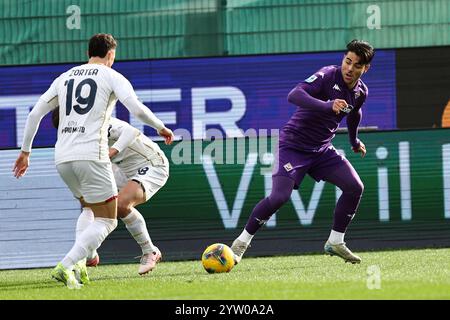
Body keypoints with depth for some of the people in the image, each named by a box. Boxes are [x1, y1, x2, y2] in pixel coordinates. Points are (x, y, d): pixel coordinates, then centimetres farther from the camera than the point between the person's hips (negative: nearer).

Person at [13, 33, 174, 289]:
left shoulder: (64, 78, 19)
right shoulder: (112, 77, 5)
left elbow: (35, 114, 16)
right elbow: (136, 108, -10)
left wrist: (25, 151, 23)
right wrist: (161, 128, 6)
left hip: (63, 158, 6)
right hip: (92, 156, -6)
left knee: (91, 210, 26)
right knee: (107, 221, 1)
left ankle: (80, 262, 6)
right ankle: (65, 266, -17)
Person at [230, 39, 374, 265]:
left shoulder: (360, 92, 2)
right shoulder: (327, 76, -20)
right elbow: (294, 95, -36)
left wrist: (354, 142, 41)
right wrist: (327, 105, -49)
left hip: (322, 149, 7)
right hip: (293, 145, -7)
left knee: (355, 187, -6)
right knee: (280, 196, -20)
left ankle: (335, 242, 8)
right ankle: (241, 243, -5)